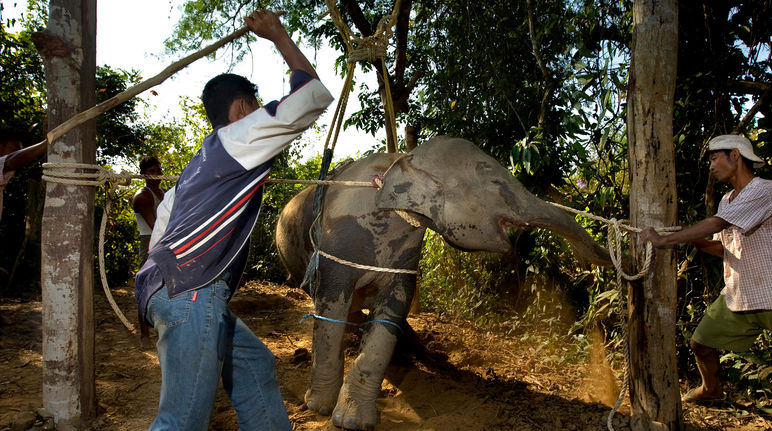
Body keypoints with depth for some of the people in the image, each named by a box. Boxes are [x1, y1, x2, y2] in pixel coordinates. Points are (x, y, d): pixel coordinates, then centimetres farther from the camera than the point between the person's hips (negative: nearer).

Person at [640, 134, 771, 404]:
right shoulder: (727, 201, 11)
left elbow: (717, 224, -27)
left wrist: (665, 240, -27)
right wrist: (693, 240, -5)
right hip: (736, 294, 8)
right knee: (701, 343, 12)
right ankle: (711, 389, 38)